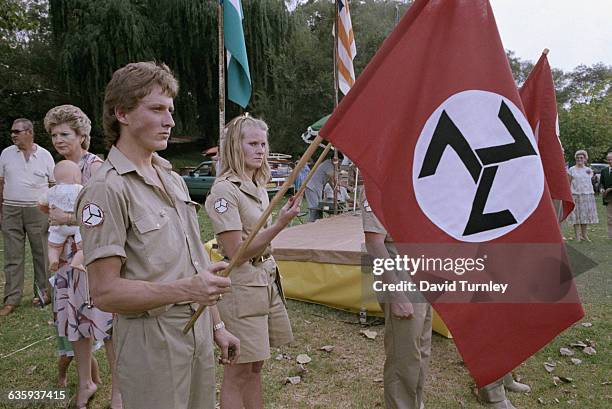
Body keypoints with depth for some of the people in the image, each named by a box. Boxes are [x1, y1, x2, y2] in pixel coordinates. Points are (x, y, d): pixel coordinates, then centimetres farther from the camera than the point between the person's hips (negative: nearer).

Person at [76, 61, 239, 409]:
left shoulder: (173, 179, 11)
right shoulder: (107, 188, -15)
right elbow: (104, 292, -18)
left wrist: (216, 325, 15)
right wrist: (186, 289, -27)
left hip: (198, 330, 7)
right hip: (152, 340, -7)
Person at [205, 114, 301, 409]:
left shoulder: (258, 187, 12)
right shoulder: (224, 190, -14)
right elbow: (236, 252, -19)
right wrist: (280, 223, -24)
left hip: (267, 279, 8)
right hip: (241, 285, -8)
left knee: (255, 366, 17)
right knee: (237, 373, 4)